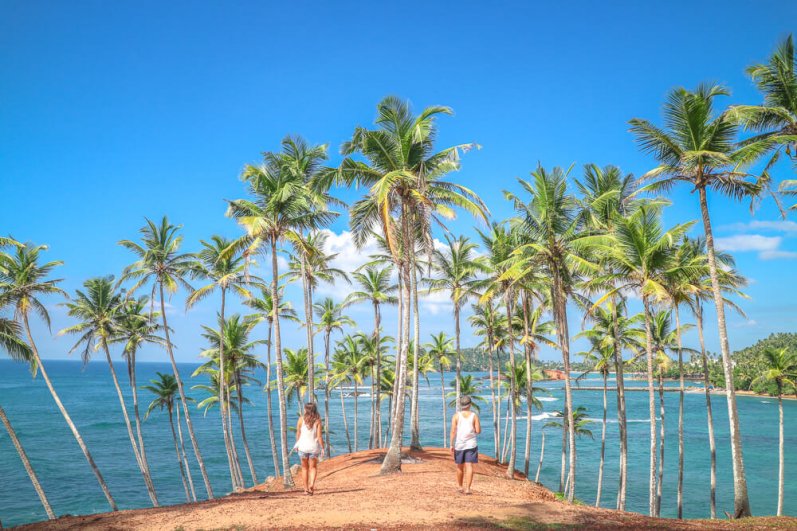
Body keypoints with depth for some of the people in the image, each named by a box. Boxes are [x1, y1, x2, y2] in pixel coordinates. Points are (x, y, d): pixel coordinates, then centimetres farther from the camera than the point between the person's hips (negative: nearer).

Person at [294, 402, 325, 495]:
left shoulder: (301, 419, -6)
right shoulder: (317, 420, -7)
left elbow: (298, 433, 1)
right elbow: (319, 436, -10)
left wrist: (297, 444, 16)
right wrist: (322, 447, -2)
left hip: (303, 446, 0)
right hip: (314, 446, 0)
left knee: (305, 467, 16)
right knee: (313, 467, 15)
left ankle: (306, 489, 17)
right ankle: (312, 484, -8)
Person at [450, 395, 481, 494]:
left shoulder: (456, 415, -2)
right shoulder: (474, 416, -1)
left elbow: (453, 431, -8)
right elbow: (478, 431, -5)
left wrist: (451, 445, -6)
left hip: (459, 444, 1)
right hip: (471, 444, -1)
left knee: (460, 467, 16)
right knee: (469, 466, -4)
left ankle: (460, 487, 28)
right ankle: (467, 488, -13)